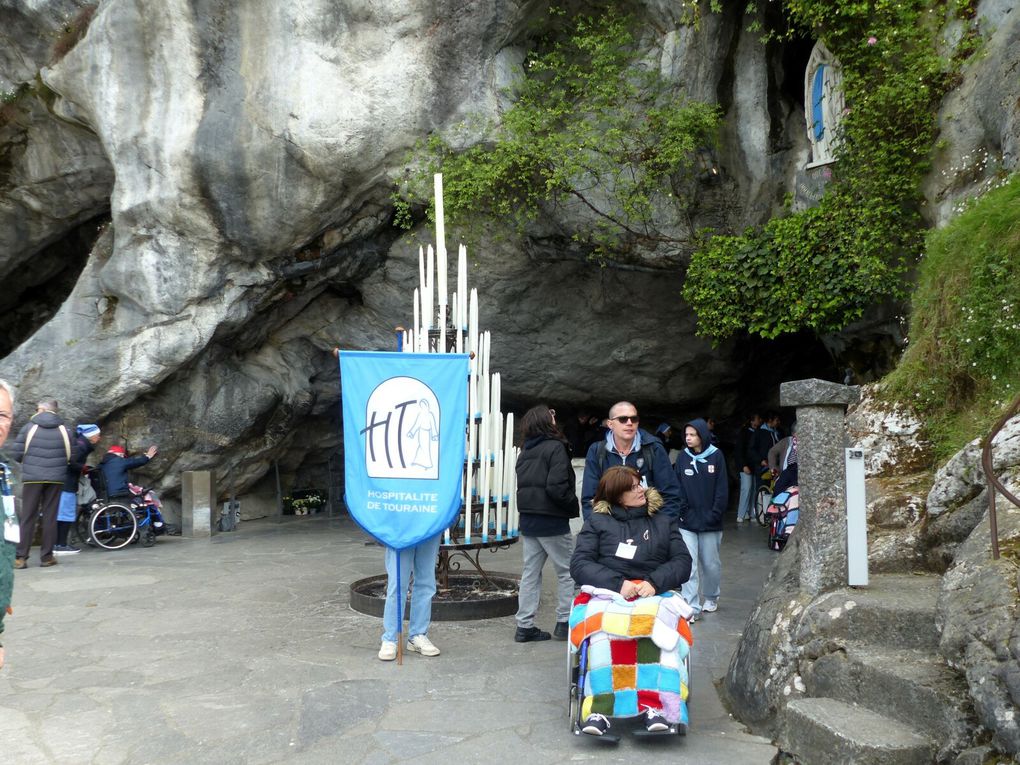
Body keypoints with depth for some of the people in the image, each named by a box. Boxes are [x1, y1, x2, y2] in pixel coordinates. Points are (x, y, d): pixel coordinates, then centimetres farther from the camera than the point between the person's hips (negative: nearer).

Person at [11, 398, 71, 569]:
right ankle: (46, 556, 7)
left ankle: (21, 557, 3)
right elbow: (70, 457, 2)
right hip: (56, 478, 1)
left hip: (32, 477, -1)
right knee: (50, 517, 6)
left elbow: (15, 454, -3)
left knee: (27, 517, 4)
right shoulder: (63, 430, 3)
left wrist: (29, 460, 17)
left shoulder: (29, 427, -2)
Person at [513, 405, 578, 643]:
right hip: (552, 520, -7)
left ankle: (525, 626, 11)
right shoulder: (555, 448, -12)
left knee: (530, 572, 10)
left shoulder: (525, 451, 12)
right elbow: (557, 487, -20)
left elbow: (522, 485, 12)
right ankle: (564, 622, 8)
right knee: (565, 571, 6)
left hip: (528, 519, 7)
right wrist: (573, 505, -6)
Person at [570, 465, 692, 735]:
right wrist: (616, 583, -12)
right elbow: (579, 563, 5)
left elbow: (683, 561, 12)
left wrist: (655, 582, -9)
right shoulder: (597, 521, 17)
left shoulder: (663, 522, 24)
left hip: (654, 595, 1)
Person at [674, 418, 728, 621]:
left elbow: (722, 489, -3)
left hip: (710, 522, -1)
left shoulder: (716, 456, -4)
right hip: (687, 522, 1)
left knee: (710, 563, 13)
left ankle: (711, 597, 35)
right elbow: (678, 488, 1)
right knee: (689, 564, -5)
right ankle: (692, 607, -1)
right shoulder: (683, 457, 1)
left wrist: (714, 514, -9)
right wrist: (682, 512, -9)